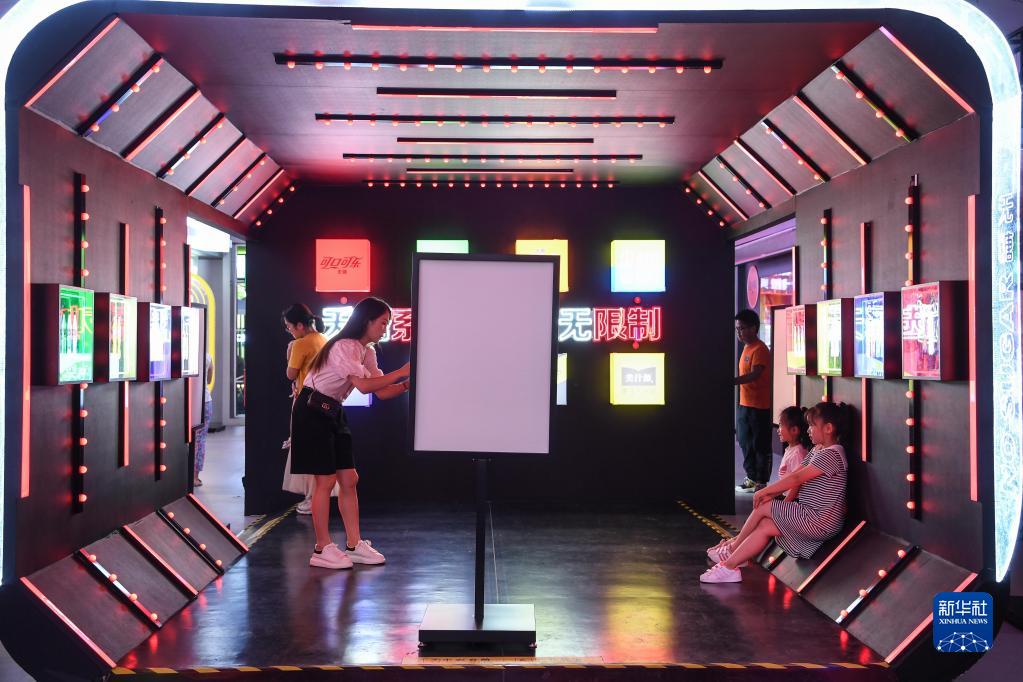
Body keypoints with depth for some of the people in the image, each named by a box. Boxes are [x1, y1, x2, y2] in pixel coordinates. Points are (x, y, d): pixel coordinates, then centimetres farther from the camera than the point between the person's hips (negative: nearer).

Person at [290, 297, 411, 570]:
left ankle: (355, 545, 11)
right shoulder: (344, 347, -20)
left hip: (333, 413, 9)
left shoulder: (367, 352, 8)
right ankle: (322, 549, 3)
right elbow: (364, 385, -31)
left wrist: (410, 383, -10)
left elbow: (382, 392, 4)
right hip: (312, 412, -9)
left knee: (349, 479, 6)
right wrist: (402, 372, -28)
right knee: (325, 481, -6)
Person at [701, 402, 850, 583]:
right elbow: (797, 476, 11)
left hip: (819, 522, -9)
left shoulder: (831, 455, -18)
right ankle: (730, 565, 2)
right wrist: (772, 493, -2)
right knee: (764, 526, -2)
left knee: (763, 507, -7)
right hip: (810, 516, 9)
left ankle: (733, 547, 8)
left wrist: (765, 491, -13)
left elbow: (796, 478, -19)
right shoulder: (817, 450, 15)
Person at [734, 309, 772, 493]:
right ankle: (752, 478, 23)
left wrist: (733, 381, -33)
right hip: (744, 405, 9)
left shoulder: (760, 349, -14)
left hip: (759, 406, -9)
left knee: (761, 446, -1)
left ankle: (762, 482, 6)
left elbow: (754, 374, -26)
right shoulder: (747, 347, 14)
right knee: (745, 443, 14)